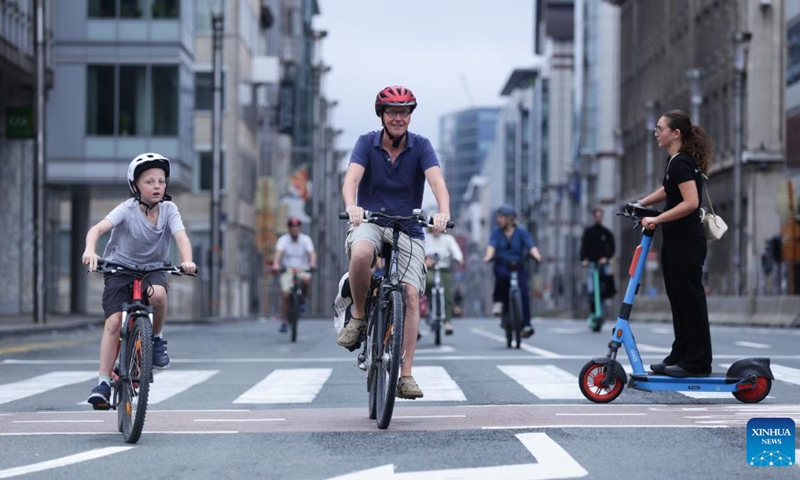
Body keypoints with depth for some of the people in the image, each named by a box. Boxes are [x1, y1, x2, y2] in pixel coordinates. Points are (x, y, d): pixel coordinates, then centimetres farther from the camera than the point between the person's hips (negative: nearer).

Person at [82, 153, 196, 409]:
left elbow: (181, 236, -22)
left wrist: (187, 261, -43)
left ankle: (157, 337, -6)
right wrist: (90, 250, -50)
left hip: (153, 268, 1)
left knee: (158, 293, -34)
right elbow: (97, 228, -29)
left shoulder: (169, 209, -9)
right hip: (120, 269, -1)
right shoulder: (127, 209, -16)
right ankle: (104, 382, -11)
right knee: (113, 323, -17)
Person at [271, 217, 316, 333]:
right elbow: (278, 252, -22)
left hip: (302, 270, 0)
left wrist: (312, 263, -39)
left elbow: (311, 252, -17)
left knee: (306, 280, -35)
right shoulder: (283, 240, -5)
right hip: (287, 270, 0)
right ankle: (284, 323, -8)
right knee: (285, 294, -18)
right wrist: (275, 264, -42)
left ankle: (303, 299, -4)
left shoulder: (305, 239, -2)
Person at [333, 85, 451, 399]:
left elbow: (437, 181, -18)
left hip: (407, 230, 1)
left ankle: (406, 375, -11)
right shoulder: (367, 143, -3)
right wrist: (351, 206, -42)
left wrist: (443, 211, -39)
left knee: (411, 295, -14)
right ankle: (358, 316, -12)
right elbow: (351, 177, -19)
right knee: (361, 254, -37)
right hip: (369, 222, -1)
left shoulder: (420, 146, -3)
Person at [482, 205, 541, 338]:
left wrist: (537, 255, -30)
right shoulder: (496, 232, 4)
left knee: (523, 291, -17)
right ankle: (498, 301, -12)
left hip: (518, 265, 0)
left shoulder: (521, 231, 1)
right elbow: (492, 245, -12)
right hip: (502, 265, 0)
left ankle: (526, 324, -15)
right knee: (502, 275, -36)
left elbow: (531, 246, -10)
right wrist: (489, 256, -34)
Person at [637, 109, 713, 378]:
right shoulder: (675, 161, 13)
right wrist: (641, 204, 23)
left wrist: (656, 219, -24)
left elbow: (691, 202, -27)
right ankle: (680, 356, 19)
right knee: (678, 299, 13)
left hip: (686, 244, -10)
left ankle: (697, 362, 0)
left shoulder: (682, 163, -17)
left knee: (690, 300, -5)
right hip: (675, 242, 10)